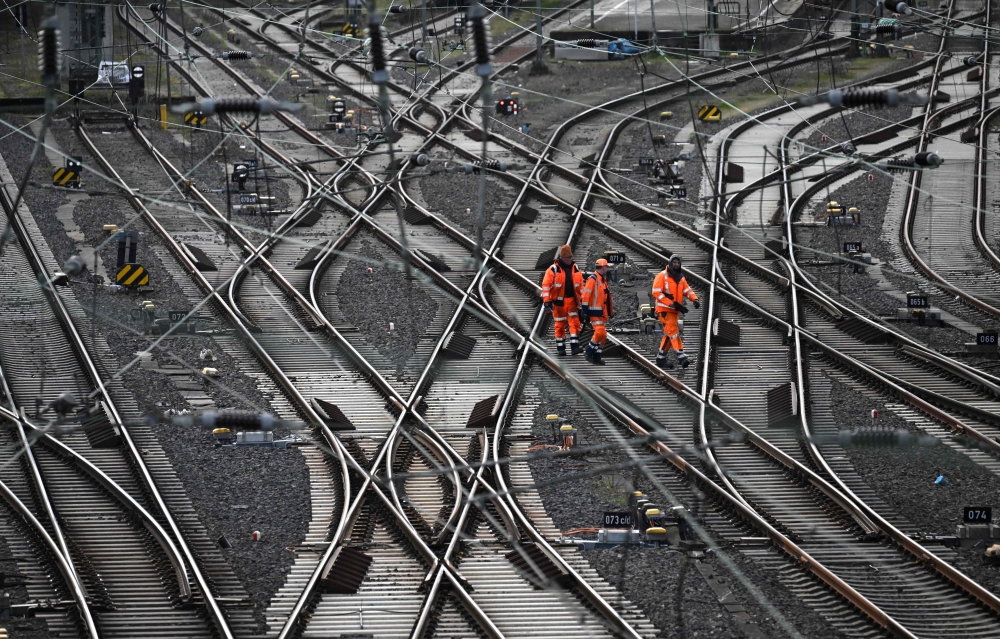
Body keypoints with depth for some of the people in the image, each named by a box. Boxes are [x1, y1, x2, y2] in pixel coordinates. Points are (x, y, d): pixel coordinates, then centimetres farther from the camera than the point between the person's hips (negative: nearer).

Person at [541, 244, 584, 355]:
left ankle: (575, 346, -10)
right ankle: (561, 348, 15)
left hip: (572, 300, 3)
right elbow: (546, 285, -10)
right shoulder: (553, 269, -8)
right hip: (559, 301, -3)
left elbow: (581, 286, 15)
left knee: (575, 322, -8)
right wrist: (547, 301, -16)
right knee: (560, 325, 5)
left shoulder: (576, 269, 7)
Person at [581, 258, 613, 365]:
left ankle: (596, 356, 13)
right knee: (600, 332, -18)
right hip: (595, 311, -9)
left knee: (603, 335, 7)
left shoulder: (603, 280, 18)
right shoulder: (593, 279, -12)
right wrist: (584, 310, -21)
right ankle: (589, 351, -4)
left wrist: (610, 311, 24)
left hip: (602, 312, 9)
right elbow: (586, 295, -17)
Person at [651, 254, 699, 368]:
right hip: (664, 309, -8)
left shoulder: (681, 277, 13)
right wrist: (672, 303, -22)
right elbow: (656, 293, -16)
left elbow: (687, 290, 11)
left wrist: (695, 299, -11)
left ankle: (661, 359, 19)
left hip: (674, 310, 8)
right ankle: (681, 357, -25)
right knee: (673, 331, -18)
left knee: (669, 335, 11)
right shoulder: (662, 276, -9)